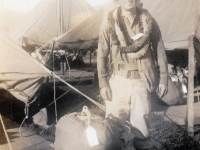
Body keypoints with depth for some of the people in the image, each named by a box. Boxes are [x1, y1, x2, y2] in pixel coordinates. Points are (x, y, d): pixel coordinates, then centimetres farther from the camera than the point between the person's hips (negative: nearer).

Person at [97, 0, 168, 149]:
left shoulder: (149, 21, -1)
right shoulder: (109, 22, -3)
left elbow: (160, 52, 5)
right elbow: (102, 55, 1)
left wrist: (163, 79, 3)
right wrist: (103, 82, -3)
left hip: (141, 81, 1)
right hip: (118, 80, 0)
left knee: (141, 121, 9)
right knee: (114, 122, 7)